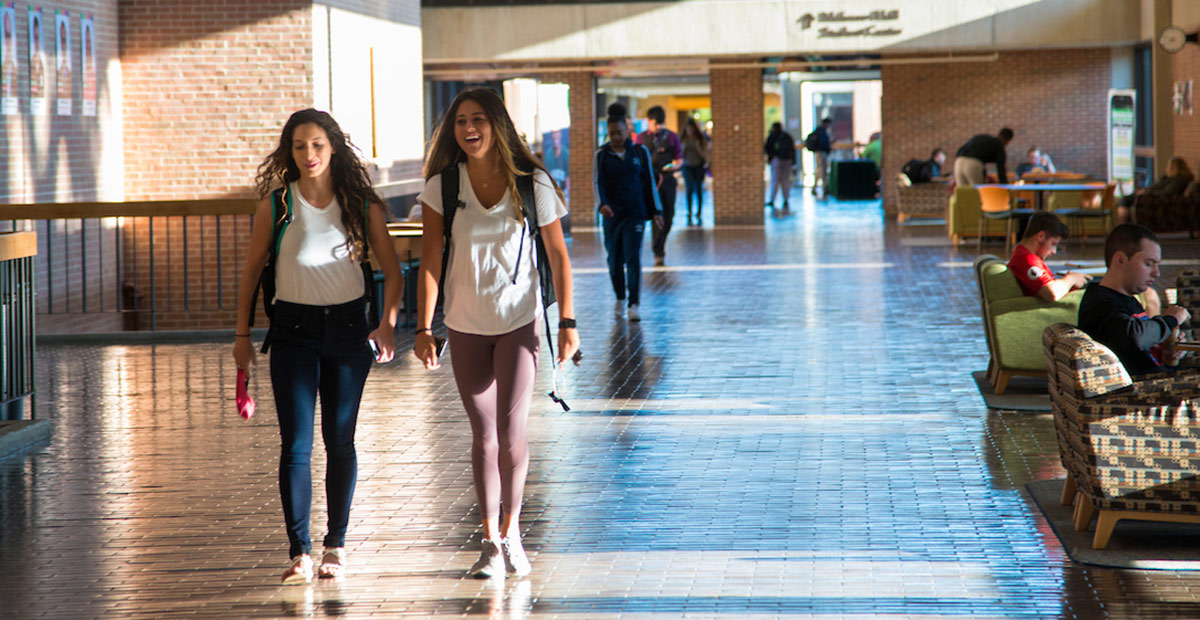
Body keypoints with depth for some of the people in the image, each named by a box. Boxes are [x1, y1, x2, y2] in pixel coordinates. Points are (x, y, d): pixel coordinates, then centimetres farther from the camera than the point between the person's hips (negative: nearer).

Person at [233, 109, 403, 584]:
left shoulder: (361, 203, 1)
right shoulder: (276, 205, -1)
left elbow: (391, 268, 6)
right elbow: (251, 270, 7)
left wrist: (388, 323, -7)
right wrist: (242, 334, 5)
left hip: (348, 326, 1)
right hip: (294, 328, -1)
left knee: (340, 442, 8)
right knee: (296, 445, -7)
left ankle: (336, 546, 18)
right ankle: (299, 553, -8)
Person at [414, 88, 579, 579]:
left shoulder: (531, 184, -6)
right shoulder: (442, 187, -3)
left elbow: (558, 255, 0)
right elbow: (430, 262, -2)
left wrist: (567, 322, -2)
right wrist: (424, 328, -8)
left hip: (519, 321, -2)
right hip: (466, 326, 2)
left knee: (511, 428, -12)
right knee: (483, 434, 6)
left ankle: (511, 529, 10)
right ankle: (490, 541, 15)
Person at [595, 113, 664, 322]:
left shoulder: (640, 152, 4)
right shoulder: (601, 155, 2)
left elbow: (649, 182, 9)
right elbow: (598, 183, -7)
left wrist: (655, 210, 7)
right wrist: (602, 204, -25)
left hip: (635, 214, -1)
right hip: (611, 215, 1)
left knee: (633, 259, -11)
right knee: (615, 260, 9)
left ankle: (634, 305, -12)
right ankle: (620, 299, 28)